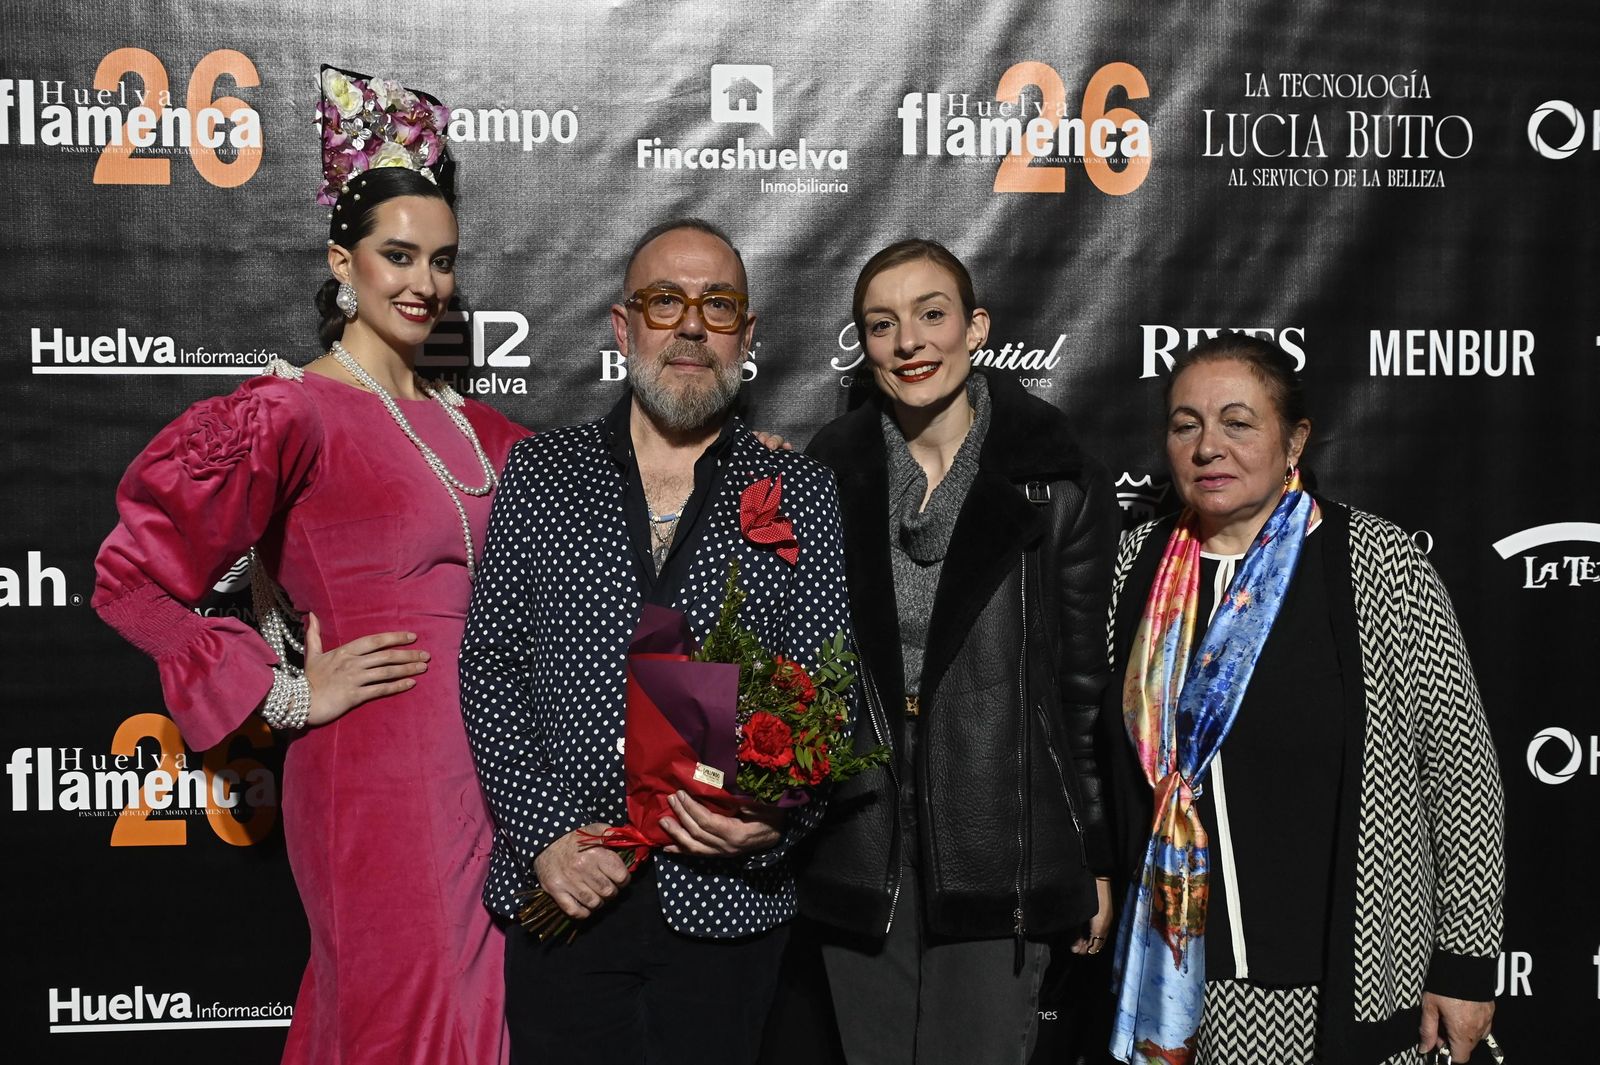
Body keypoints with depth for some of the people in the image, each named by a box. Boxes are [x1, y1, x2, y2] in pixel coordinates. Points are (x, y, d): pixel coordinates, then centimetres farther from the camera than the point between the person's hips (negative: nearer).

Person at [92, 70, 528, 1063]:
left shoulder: (464, 425, 11)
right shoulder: (293, 412, -10)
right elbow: (133, 573, -15)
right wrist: (287, 695, -12)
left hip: (478, 767, 7)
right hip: (376, 769, -7)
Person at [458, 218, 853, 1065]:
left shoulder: (799, 495, 4)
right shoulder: (538, 472, 5)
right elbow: (488, 668, 1)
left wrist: (777, 819, -16)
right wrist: (546, 833, -9)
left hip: (722, 896, 0)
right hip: (560, 894, 0)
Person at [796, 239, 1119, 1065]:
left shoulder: (1059, 485, -3)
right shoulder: (829, 475, 4)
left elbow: (1092, 683, 0)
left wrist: (1098, 859, 2)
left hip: (999, 849, -2)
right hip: (858, 846, 3)